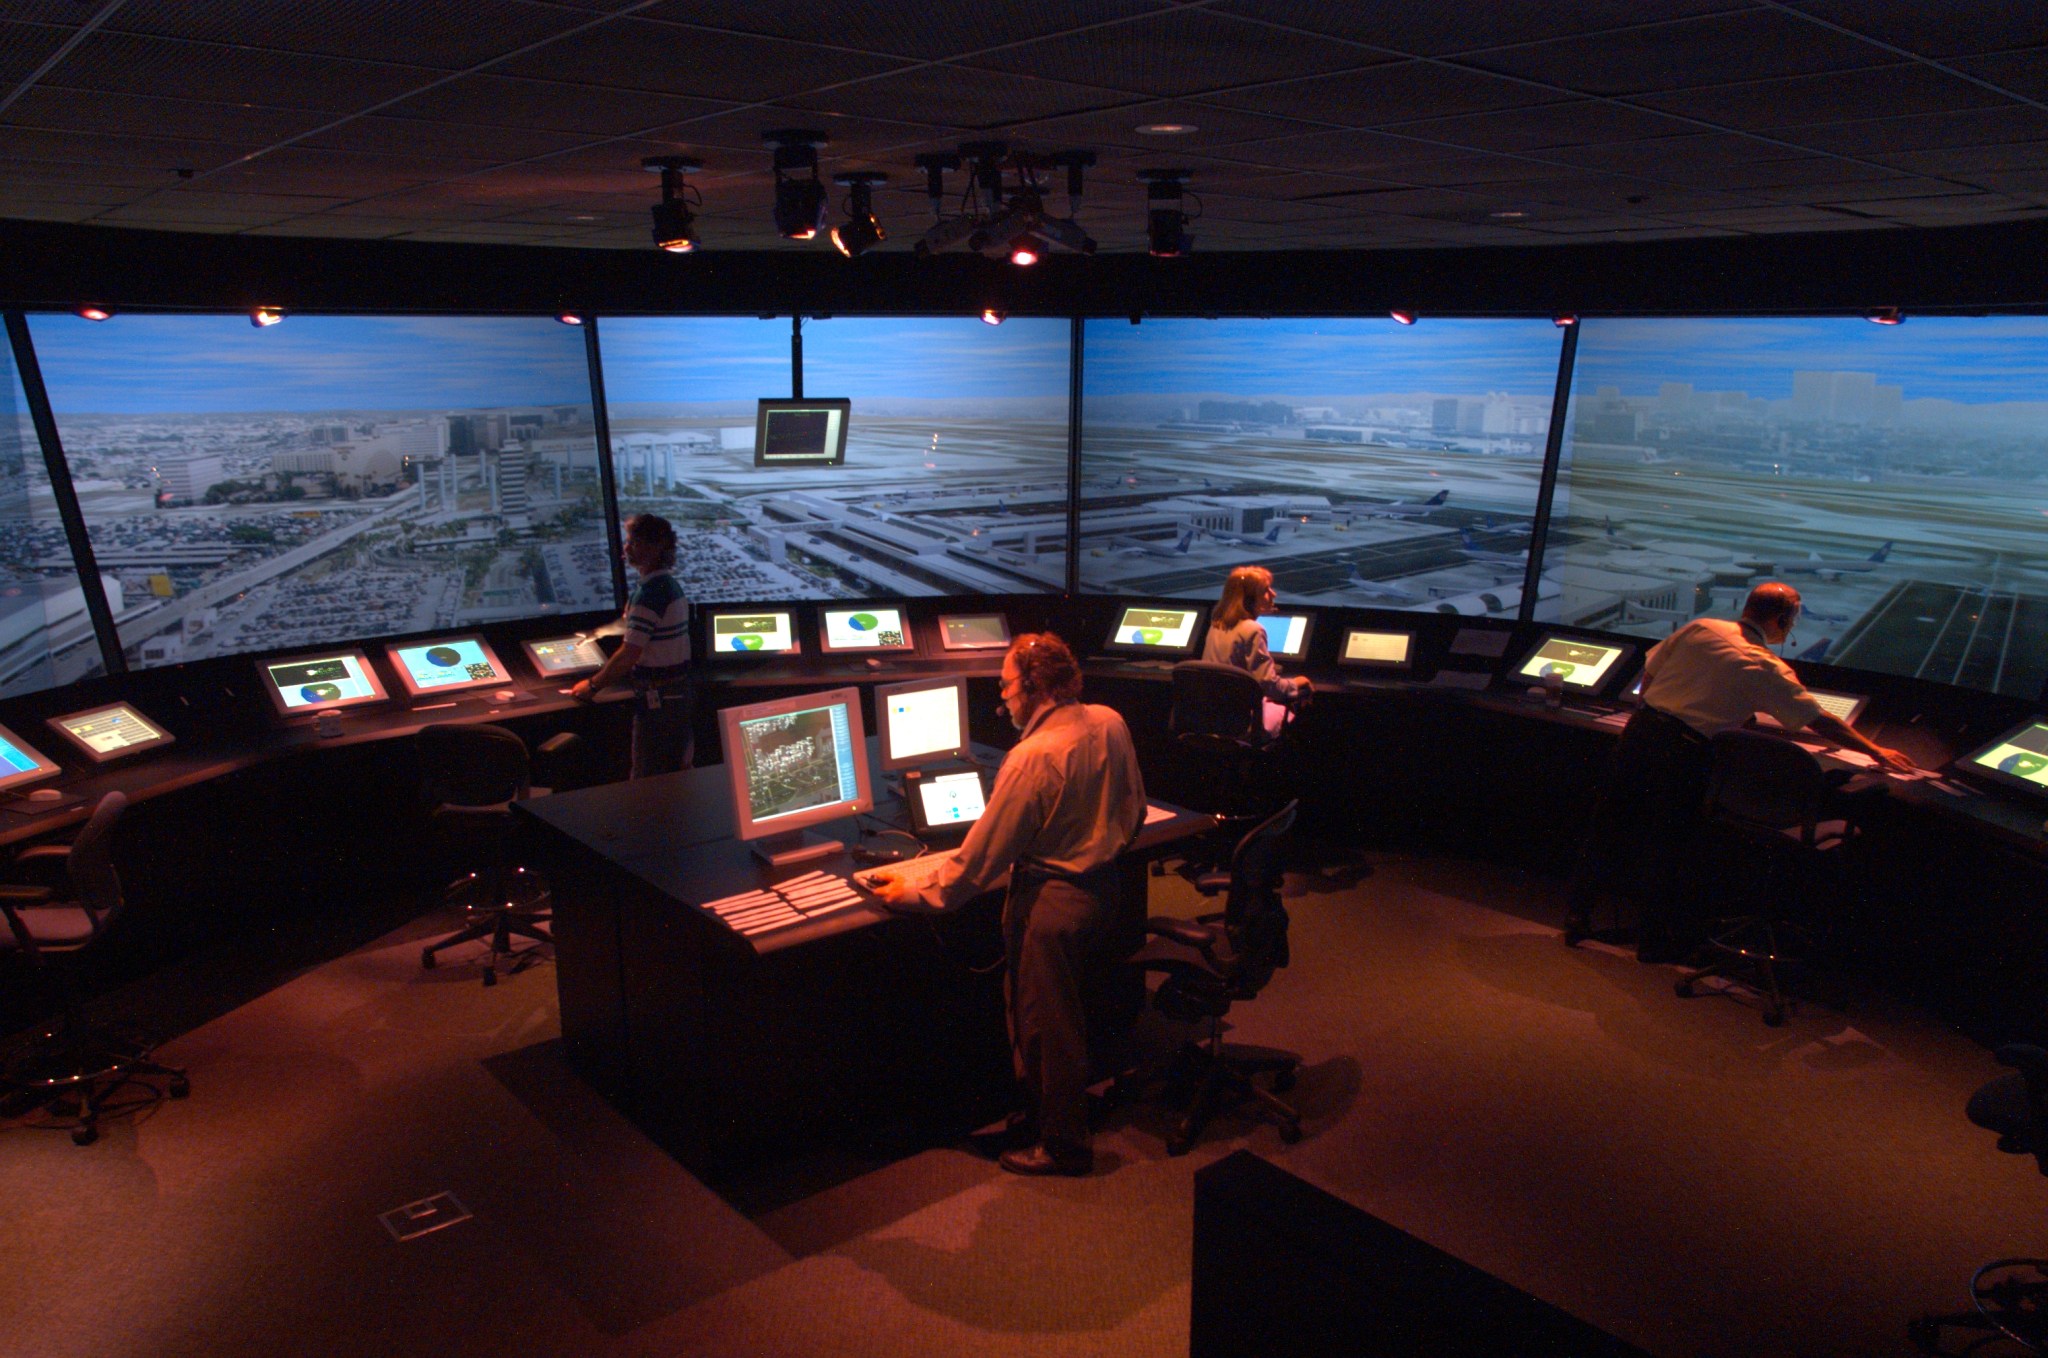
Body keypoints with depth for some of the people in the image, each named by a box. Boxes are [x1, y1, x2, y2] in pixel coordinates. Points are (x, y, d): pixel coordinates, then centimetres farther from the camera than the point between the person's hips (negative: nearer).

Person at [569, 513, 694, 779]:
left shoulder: (650, 592, -19)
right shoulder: (670, 585, 11)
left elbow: (629, 654, -20)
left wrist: (593, 685, -8)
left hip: (657, 698, -10)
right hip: (680, 691, 10)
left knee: (647, 783, -2)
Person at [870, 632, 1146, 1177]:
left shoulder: (1032, 757, -25)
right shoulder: (1110, 723, -3)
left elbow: (985, 851, -19)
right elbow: (1134, 810, 9)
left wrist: (919, 895, -8)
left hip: (1049, 898, -8)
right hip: (1102, 886, 8)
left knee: (1047, 1024, 9)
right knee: (1062, 1014, 23)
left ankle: (1063, 1147, 24)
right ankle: (1041, 1108, 40)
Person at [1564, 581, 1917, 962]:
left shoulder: (1700, 628, 8)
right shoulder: (1768, 669, -2)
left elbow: (1649, 671, 12)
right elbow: (1821, 722, 4)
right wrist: (1875, 751, 17)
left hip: (1640, 728, 4)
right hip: (1684, 752, -4)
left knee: (1608, 825, 12)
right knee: (1662, 844, 7)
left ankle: (1576, 917, 20)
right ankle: (1657, 941, 21)